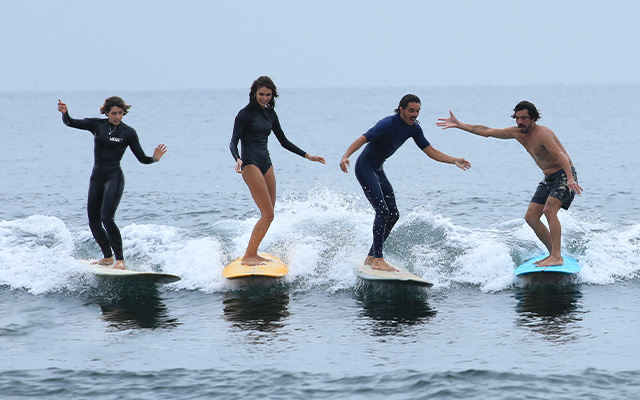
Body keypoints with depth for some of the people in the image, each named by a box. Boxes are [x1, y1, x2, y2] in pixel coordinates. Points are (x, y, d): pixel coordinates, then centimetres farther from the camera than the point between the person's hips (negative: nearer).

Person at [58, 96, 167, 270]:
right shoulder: (97, 125, 6)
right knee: (93, 222, 8)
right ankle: (107, 257, 28)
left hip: (114, 177, -5)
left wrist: (154, 158, -20)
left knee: (107, 218, -20)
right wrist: (65, 113, -20)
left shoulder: (128, 132, -2)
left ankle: (120, 260, -18)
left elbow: (142, 158, 1)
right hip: (97, 177, 5)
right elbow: (70, 123, 2)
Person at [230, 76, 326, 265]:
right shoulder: (245, 114, -5)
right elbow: (233, 142, -13)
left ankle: (253, 254, 13)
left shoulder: (270, 114, 15)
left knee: (268, 214, 5)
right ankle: (247, 257, -14)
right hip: (251, 164, -8)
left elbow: (284, 142, 24)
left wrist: (307, 156, 20)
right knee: (267, 214, -15)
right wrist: (238, 159, -32)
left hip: (266, 163, 8)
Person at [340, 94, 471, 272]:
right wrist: (346, 156, -46)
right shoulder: (388, 124, -23)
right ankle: (377, 260, -21)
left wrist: (455, 161, -6)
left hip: (378, 170, 9)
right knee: (382, 211, -20)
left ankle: (371, 257, 15)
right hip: (365, 167, -9)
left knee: (393, 215, 7)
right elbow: (362, 140, -30)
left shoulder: (413, 128, 0)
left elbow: (431, 152, 6)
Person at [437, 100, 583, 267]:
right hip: (548, 179, 9)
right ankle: (553, 254, 9)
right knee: (531, 217, 2)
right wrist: (459, 125, 9)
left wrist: (570, 179, -47)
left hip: (564, 174, -9)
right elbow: (487, 131, 10)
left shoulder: (541, 134, -23)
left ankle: (557, 257, -29)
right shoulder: (517, 132, 3)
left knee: (549, 210, -27)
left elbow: (561, 156, -33)